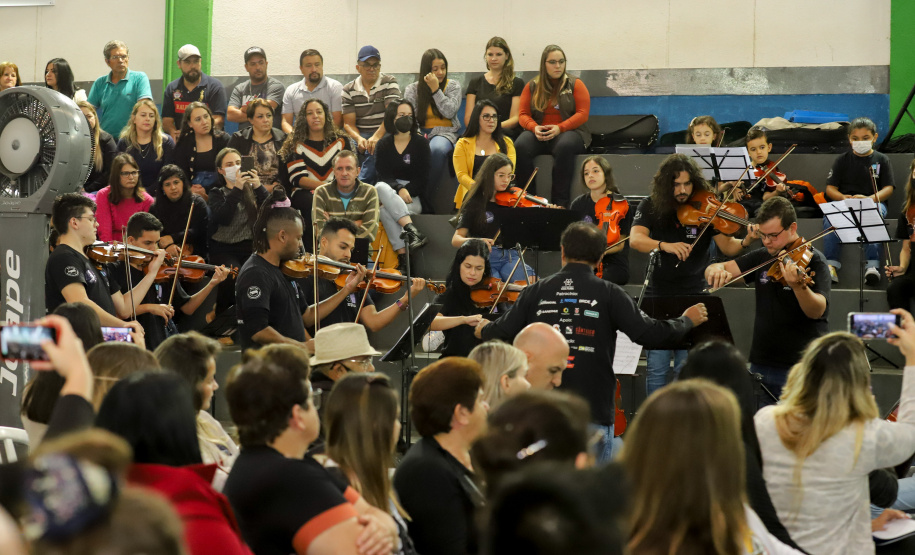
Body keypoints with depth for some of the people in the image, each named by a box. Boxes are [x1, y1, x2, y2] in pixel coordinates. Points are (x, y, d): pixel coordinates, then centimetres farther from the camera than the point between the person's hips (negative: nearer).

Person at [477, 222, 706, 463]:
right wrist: (687, 321, 9)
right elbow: (649, 334, -9)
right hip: (593, 414, -3)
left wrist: (483, 330, 31)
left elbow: (504, 331, 7)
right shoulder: (610, 294, -6)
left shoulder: (536, 291, 2)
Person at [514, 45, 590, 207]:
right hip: (539, 134, 2)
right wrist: (534, 127, -13)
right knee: (521, 147, -32)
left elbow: (582, 114, -2)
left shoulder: (575, 84, 8)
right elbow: (523, 115, 10)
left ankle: (560, 201, -37)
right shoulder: (532, 86, 14)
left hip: (569, 132, -2)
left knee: (564, 147, -39)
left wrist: (559, 128, -16)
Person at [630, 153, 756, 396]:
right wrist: (666, 245, -32)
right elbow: (635, 239, -15)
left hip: (693, 296, -1)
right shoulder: (650, 207, 0)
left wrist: (745, 241, -30)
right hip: (658, 296, 1)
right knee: (657, 368, -1)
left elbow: (727, 246, -8)